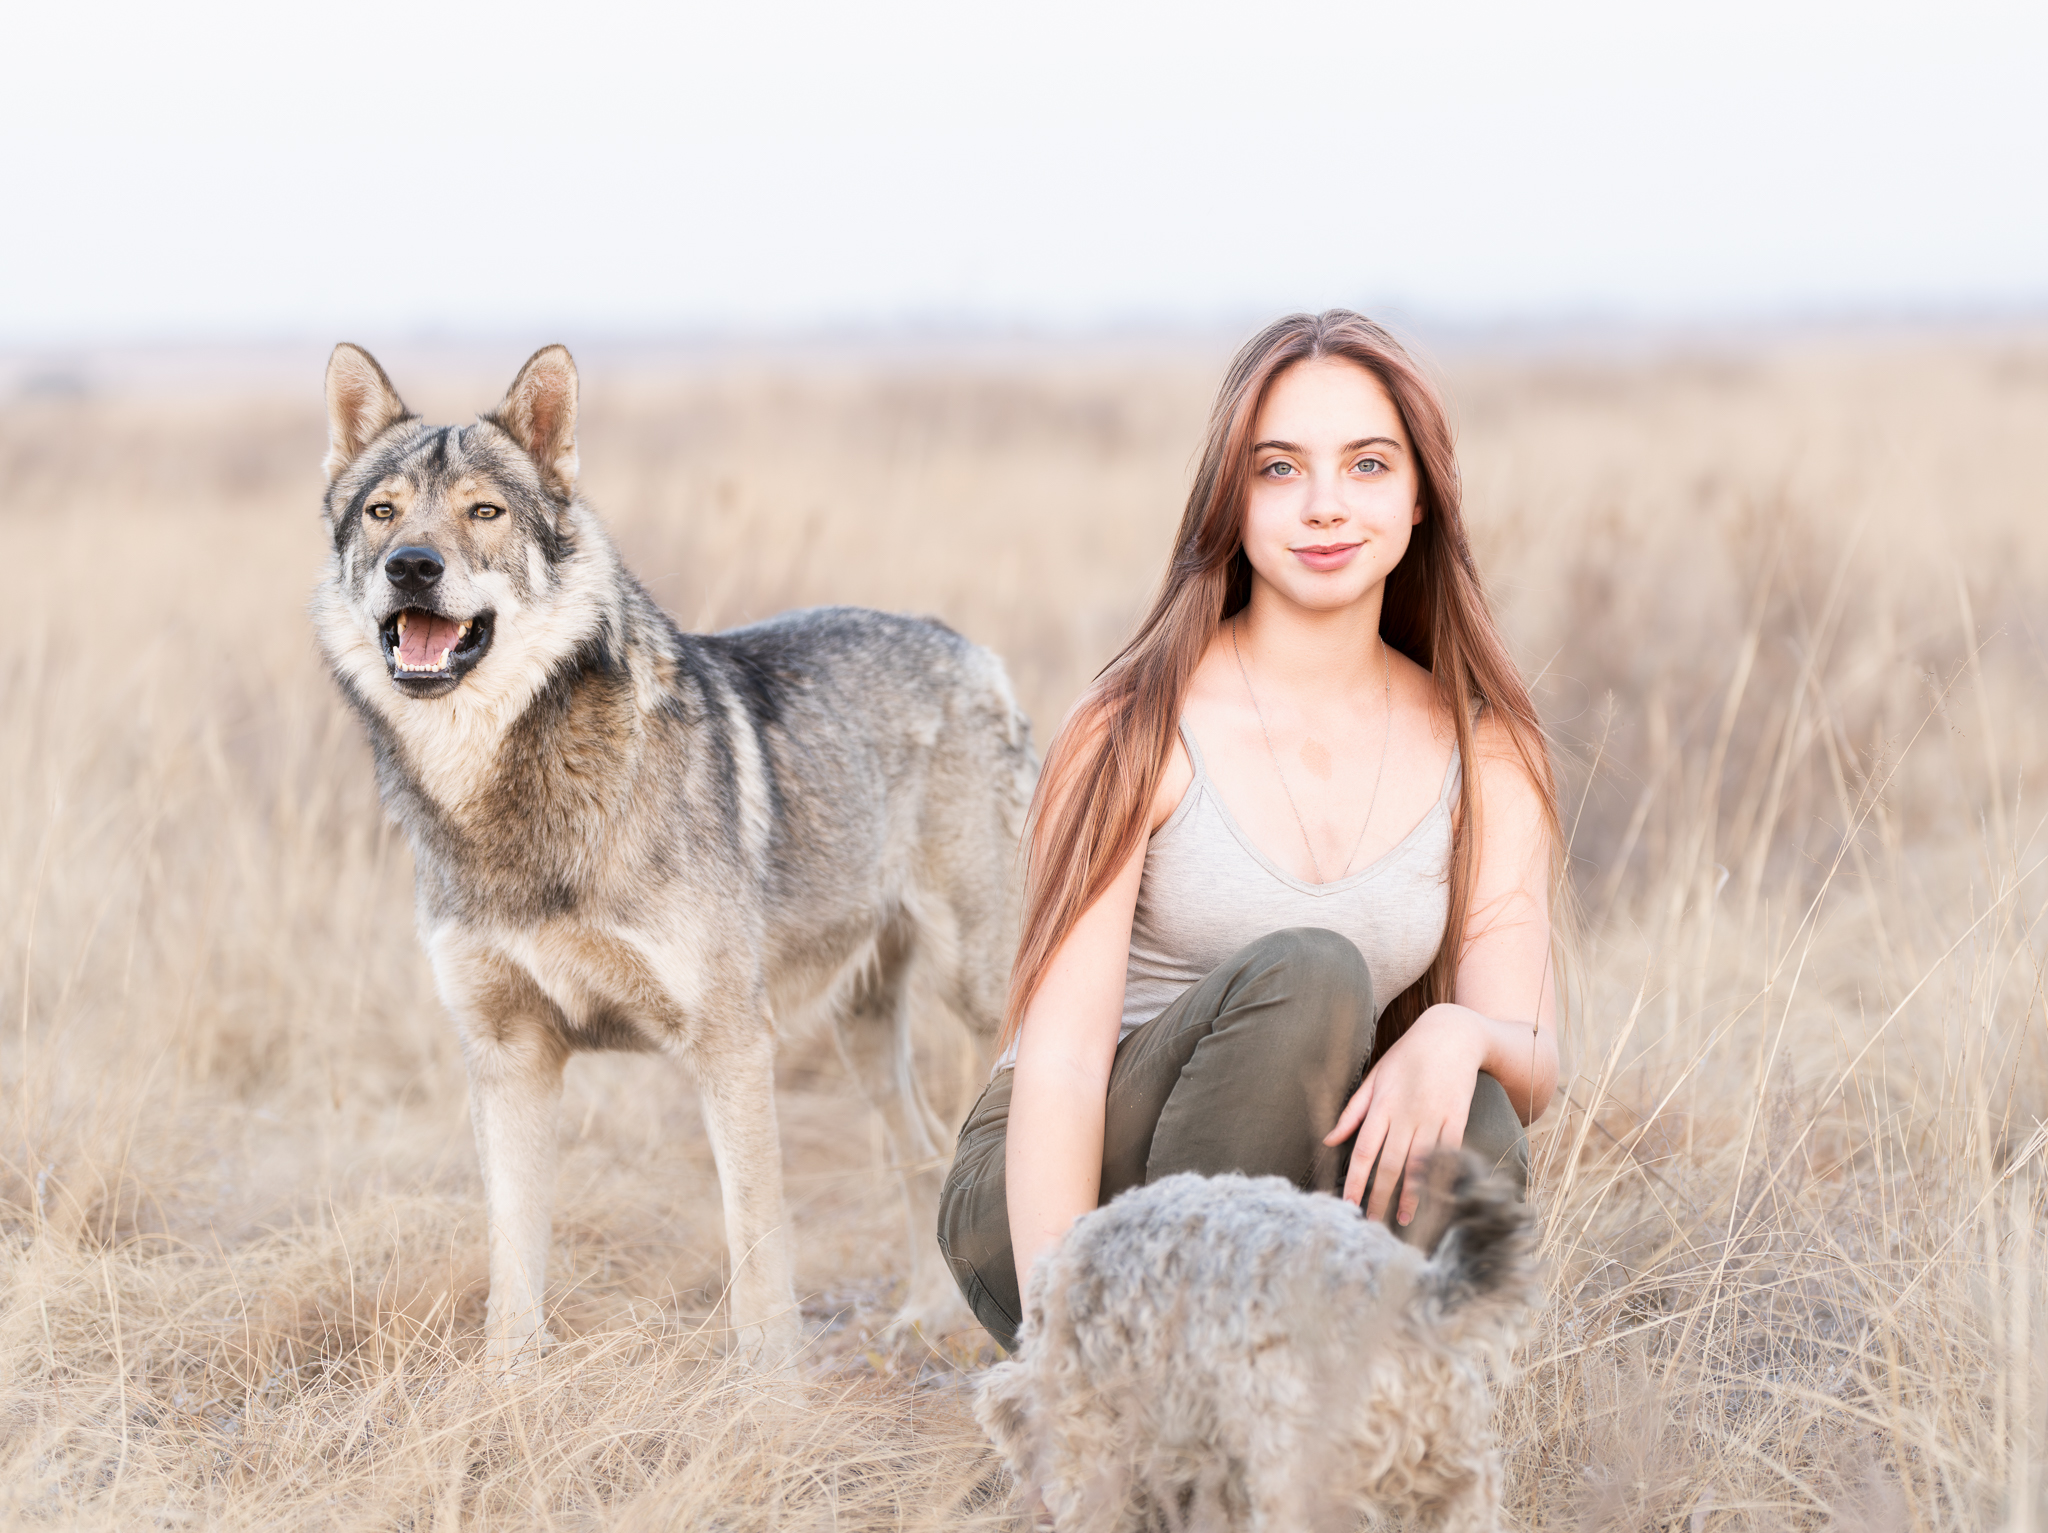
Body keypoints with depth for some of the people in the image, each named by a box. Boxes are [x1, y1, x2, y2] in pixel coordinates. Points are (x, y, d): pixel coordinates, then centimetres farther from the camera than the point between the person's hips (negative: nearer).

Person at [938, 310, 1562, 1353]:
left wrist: (1460, 1034, -29)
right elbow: (1059, 1060, -19)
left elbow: (1533, 1072, -4)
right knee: (1306, 974, -30)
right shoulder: (1139, 729, -11)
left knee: (1471, 1143, -30)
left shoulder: (1482, 755, 2)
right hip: (1037, 1213, -3)